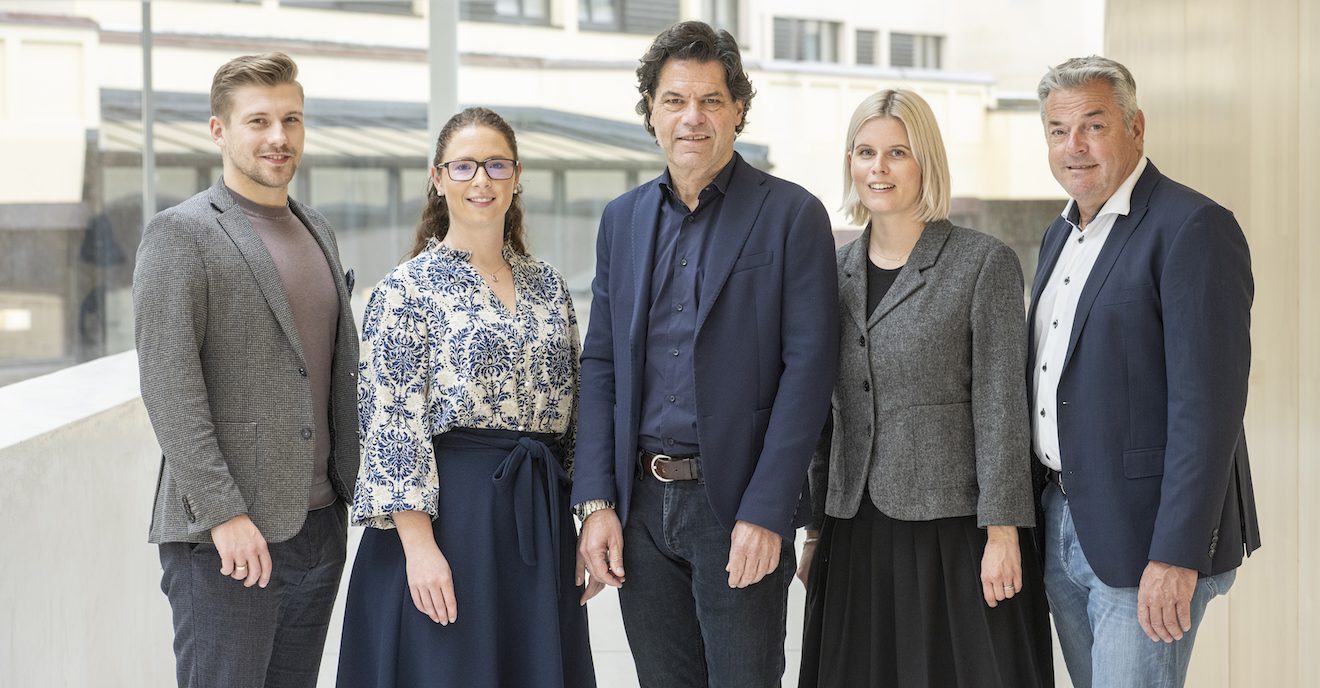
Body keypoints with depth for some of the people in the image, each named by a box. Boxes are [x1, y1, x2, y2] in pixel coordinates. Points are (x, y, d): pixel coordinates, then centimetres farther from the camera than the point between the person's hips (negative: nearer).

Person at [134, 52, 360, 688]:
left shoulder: (317, 231, 16)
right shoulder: (180, 234, -7)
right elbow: (167, 385, -14)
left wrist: (348, 491, 14)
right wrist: (225, 515, -19)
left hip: (318, 526, 7)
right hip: (225, 537, -7)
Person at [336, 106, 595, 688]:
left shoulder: (548, 285, 12)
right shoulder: (409, 287, -5)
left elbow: (572, 411, 14)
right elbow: (392, 423, -11)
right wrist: (418, 545, -17)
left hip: (540, 516, 5)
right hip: (448, 510, -5)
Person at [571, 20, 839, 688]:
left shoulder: (792, 215, -4)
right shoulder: (622, 219, 11)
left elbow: (808, 367, -9)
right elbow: (600, 364, 11)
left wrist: (764, 513, -15)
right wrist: (596, 503, 1)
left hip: (737, 507, -4)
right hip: (640, 504, 5)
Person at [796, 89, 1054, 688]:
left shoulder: (984, 264, -3)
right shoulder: (837, 270, 11)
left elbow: (1000, 406, -7)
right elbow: (829, 413, 14)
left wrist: (1002, 532, -12)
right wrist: (815, 531, 12)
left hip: (951, 527, -4)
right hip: (858, 531, 5)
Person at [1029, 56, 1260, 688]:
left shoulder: (1194, 228, -13)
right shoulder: (1060, 236, 15)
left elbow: (1207, 403, -19)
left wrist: (1176, 557, -23)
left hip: (1145, 537, -8)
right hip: (1061, 524, 8)